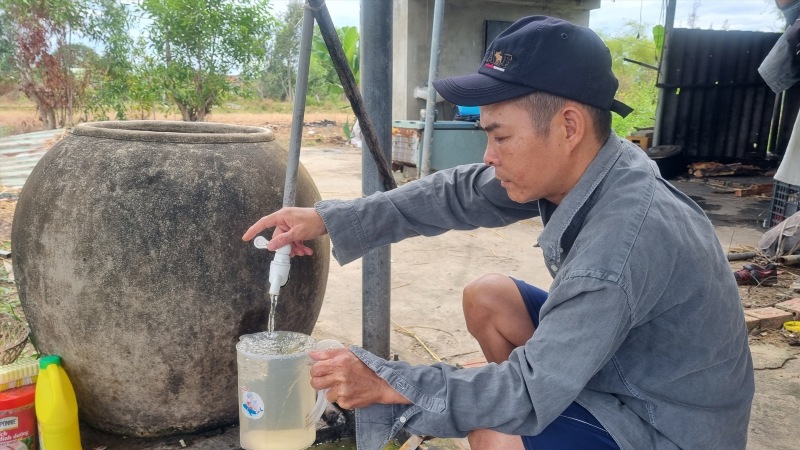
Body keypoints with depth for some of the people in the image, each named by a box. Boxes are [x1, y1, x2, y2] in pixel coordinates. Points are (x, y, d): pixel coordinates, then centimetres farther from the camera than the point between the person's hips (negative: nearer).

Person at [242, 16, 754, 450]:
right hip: (613, 355, 8)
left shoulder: (624, 238, -36)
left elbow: (530, 392, -32)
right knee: (487, 298, 2)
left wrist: (389, 384, -26)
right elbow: (459, 193, -5)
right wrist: (328, 218, -8)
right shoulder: (573, 165, -12)